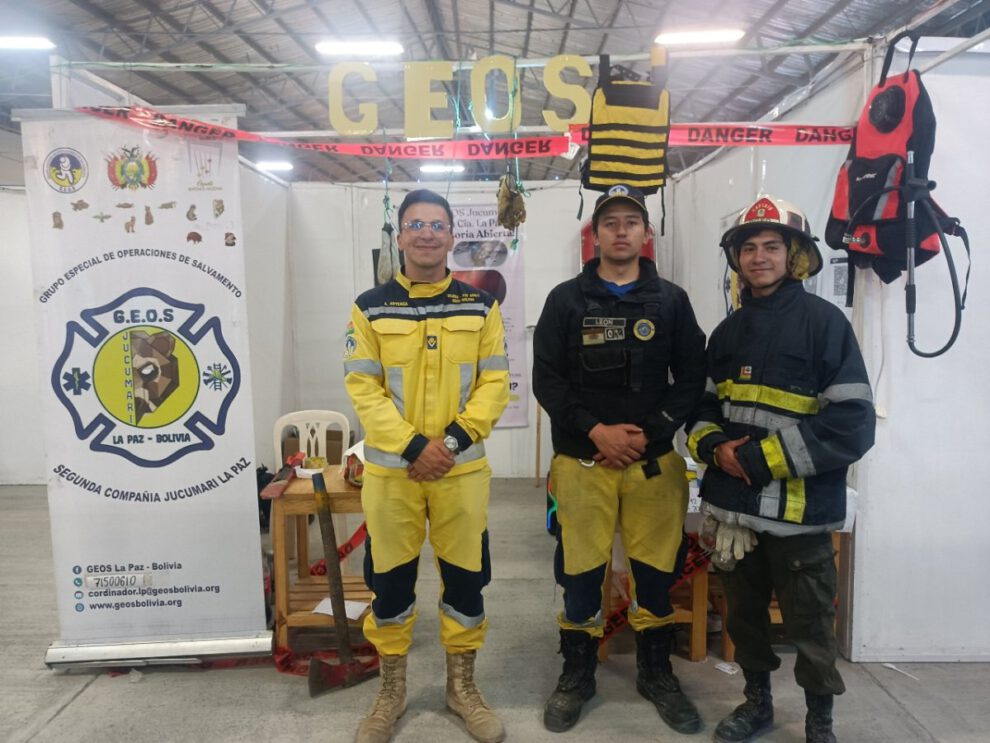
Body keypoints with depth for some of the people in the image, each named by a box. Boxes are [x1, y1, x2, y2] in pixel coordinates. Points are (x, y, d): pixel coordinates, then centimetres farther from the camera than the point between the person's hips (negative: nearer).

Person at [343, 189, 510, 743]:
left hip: (464, 468, 1)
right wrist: (413, 447, -15)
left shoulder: (481, 306, 3)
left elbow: (495, 384, -1)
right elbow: (362, 388, -5)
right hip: (390, 469, 0)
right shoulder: (371, 307, 0)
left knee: (465, 577, 11)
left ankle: (463, 686, 32)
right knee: (390, 579, 11)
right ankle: (392, 691, 32)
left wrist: (453, 439, -14)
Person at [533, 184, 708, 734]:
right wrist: (596, 431, -14)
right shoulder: (566, 300, 2)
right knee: (581, 571, 7)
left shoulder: (671, 301, 6)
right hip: (582, 460, -1)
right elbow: (547, 380, -3)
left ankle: (657, 673, 32)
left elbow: (692, 379, 2)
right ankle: (578, 674, 27)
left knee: (656, 569, 11)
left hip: (655, 460, 1)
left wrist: (648, 434, -10)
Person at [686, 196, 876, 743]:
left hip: (800, 511, -5)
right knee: (744, 613, 19)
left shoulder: (824, 321, -8)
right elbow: (701, 405, 15)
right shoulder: (728, 331, 10)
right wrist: (714, 447, -7)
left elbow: (852, 425, -15)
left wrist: (760, 458, -19)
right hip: (732, 504, 5)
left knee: (809, 627, 9)